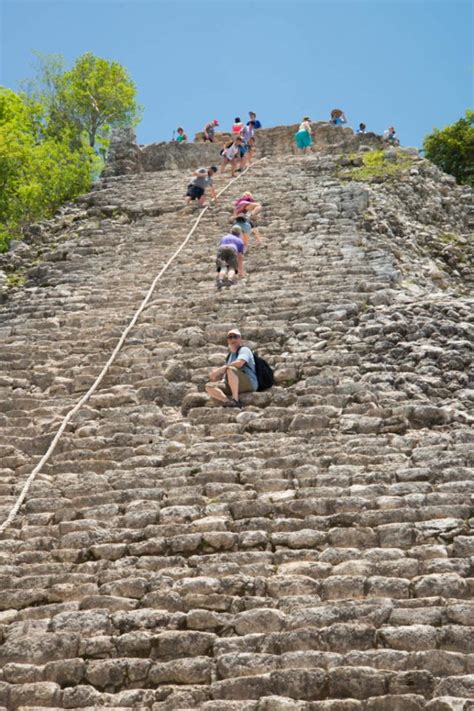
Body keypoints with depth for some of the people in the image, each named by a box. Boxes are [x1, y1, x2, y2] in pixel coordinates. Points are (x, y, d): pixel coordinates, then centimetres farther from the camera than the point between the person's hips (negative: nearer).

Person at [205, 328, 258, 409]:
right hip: (232, 385, 7)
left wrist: (219, 370, -19)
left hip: (249, 383, -7)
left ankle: (236, 400, -36)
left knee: (230, 369, -35)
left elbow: (239, 363, -20)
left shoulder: (244, 350, 3)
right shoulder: (230, 355, 26)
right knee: (209, 387, -11)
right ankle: (227, 401, -33)